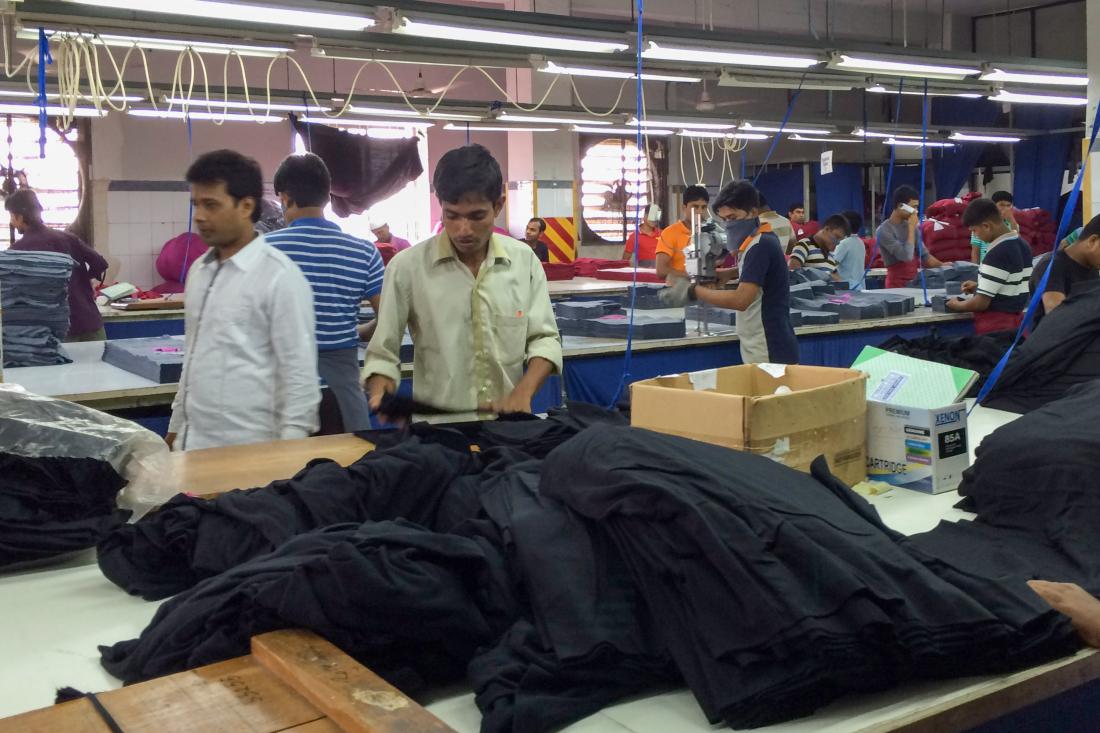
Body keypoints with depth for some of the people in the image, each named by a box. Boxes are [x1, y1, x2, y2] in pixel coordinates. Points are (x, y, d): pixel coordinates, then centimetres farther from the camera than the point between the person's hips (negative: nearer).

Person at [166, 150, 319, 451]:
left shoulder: (280, 276, -12)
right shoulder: (199, 270, 9)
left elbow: (299, 374, -13)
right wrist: (176, 426, 16)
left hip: (246, 450, -6)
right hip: (192, 443, 6)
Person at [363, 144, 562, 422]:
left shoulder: (524, 260, 5)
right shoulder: (408, 266, -2)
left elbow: (544, 338, 8)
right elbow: (382, 355, 4)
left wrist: (524, 391, -9)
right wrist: (382, 397, -16)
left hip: (508, 424, 2)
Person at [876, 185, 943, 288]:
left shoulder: (910, 225, 9)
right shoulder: (883, 231, -13)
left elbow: (924, 255, 13)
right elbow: (907, 256, -21)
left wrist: (945, 267, 1)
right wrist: (911, 228, -13)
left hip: (914, 282, 6)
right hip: (898, 285, -6)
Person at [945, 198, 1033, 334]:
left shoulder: (996, 254, -20)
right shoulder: (1023, 245, 8)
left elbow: (981, 303, -19)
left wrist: (957, 305, -1)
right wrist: (979, 287, 19)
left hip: (995, 324, -9)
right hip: (1017, 320, 9)